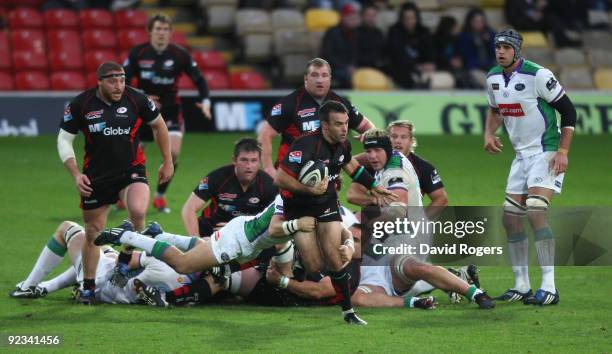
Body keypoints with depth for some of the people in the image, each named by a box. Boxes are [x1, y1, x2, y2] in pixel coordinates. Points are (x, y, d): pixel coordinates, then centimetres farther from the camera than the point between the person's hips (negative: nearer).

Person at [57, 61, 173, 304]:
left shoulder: (136, 100, -9)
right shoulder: (80, 105, -9)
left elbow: (159, 125, 9)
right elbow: (64, 140, 1)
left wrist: (167, 162, 13)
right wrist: (76, 174, -10)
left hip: (131, 170, -1)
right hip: (96, 176, 1)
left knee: (138, 211, -30)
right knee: (93, 233, 7)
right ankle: (88, 287, 27)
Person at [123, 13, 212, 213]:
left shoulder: (180, 55, -9)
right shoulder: (138, 54, -10)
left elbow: (198, 79, -3)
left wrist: (205, 102, -17)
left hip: (170, 109, 0)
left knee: (173, 152, -18)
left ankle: (160, 196, 1)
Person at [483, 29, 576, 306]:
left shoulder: (537, 75, -17)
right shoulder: (494, 78, 6)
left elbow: (568, 111, -12)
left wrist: (563, 151, -17)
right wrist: (489, 133, 5)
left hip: (546, 152, -8)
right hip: (522, 155, 8)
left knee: (536, 212, -21)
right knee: (510, 217, 4)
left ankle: (549, 288, -22)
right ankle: (521, 286, 15)